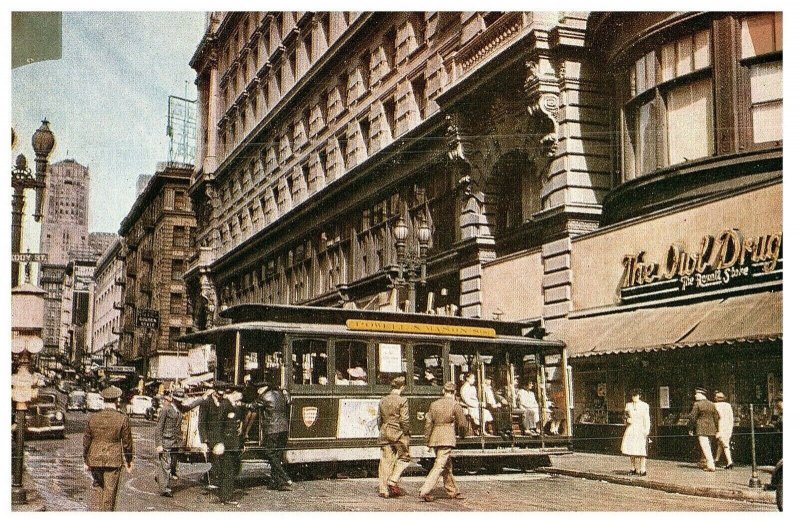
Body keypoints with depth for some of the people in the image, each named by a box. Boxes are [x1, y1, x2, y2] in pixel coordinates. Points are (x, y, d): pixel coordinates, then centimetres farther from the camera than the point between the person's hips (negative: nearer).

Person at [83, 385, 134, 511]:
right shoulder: (123, 419, -9)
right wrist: (129, 461, 7)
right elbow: (127, 442, -4)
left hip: (95, 459, 3)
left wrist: (85, 461, 16)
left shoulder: (93, 418, -1)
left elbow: (86, 441, 5)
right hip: (113, 460, -3)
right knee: (110, 492, 6)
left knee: (99, 488, 20)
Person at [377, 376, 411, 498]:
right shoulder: (402, 401, -11)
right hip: (398, 433, -5)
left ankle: (383, 489, 9)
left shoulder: (383, 400, 7)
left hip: (384, 433, 6)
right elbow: (404, 420, -14)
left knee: (386, 461, 8)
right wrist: (407, 434, -2)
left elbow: (379, 419, 12)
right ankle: (393, 481, -3)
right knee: (404, 457, 11)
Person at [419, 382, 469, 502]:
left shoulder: (434, 404, 10)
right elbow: (462, 424, -1)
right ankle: (424, 491, -18)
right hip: (447, 438, -6)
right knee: (439, 466, -9)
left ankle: (452, 492, 25)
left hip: (435, 437, 6)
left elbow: (428, 423, 9)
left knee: (447, 465, 17)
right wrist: (457, 428, 22)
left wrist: (428, 441, 15)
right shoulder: (455, 405, -4)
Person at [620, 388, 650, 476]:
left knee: (641, 449, -7)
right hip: (631, 429, 4)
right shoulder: (628, 405, 12)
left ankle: (643, 470, -4)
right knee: (631, 449, 0)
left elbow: (647, 419, 0)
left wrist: (647, 431, -7)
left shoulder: (645, 406, 1)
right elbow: (626, 416, 21)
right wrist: (627, 419, -2)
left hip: (641, 429, -4)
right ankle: (633, 469, 9)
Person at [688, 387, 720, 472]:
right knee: (707, 446, 17)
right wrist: (716, 430, 15)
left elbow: (692, 417, -11)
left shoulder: (697, 404, -8)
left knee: (705, 447, -7)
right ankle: (704, 464, 26)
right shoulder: (711, 404, 9)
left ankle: (711, 466, -14)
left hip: (701, 429, -7)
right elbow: (716, 417, 10)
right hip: (711, 428, 7)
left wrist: (690, 429, -4)